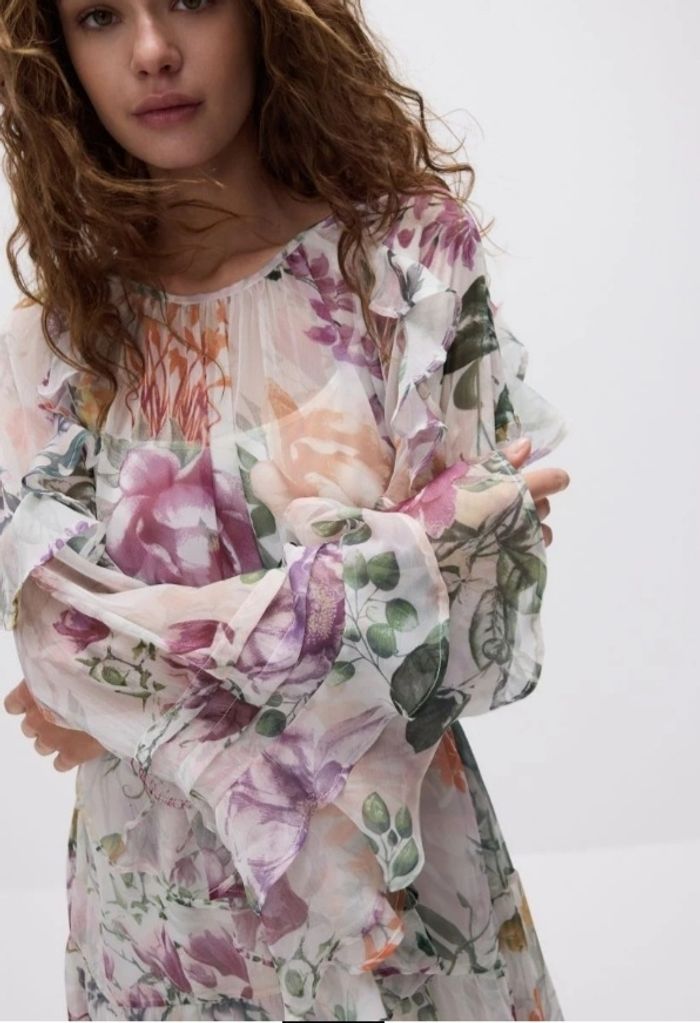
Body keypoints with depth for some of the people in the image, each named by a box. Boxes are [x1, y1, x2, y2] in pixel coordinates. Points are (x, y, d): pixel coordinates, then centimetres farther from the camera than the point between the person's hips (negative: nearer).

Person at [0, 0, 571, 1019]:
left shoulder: (412, 258, -10)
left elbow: (487, 599, -14)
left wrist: (147, 661, -15)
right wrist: (408, 544, -19)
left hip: (384, 864, -2)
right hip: (157, 887, 2)